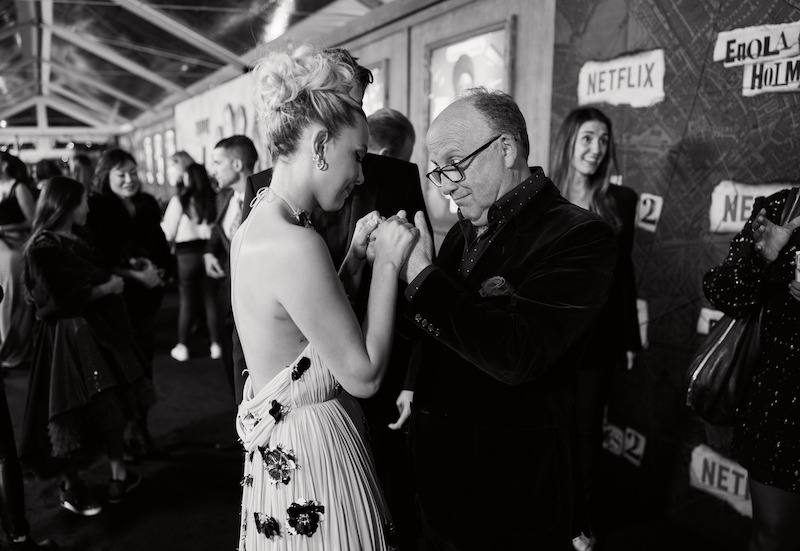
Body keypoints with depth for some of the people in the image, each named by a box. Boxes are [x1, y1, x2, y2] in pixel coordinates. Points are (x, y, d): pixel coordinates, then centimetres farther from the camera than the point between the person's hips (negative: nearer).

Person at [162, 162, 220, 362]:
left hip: (187, 253, -1)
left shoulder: (179, 200, -7)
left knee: (186, 301, 8)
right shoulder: (213, 199, -3)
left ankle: (182, 347, 15)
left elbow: (170, 235, -3)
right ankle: (216, 344, 14)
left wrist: (162, 224, 17)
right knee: (211, 300, 9)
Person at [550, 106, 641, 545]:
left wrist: (630, 338, 6)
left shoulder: (620, 200, 1)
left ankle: (582, 516, 30)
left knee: (587, 427, 11)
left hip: (598, 337, 1)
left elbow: (623, 273, 5)